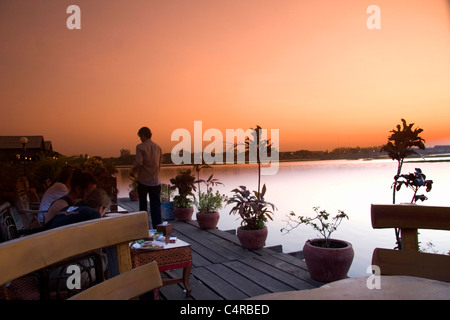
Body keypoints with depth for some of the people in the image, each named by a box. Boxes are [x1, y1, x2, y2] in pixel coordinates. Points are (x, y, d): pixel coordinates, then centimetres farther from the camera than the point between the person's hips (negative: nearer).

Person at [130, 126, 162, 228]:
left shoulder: (140, 147, -9)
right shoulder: (158, 147, 6)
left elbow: (138, 163, -18)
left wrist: (133, 172, -1)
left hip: (143, 181, -3)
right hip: (155, 181, 3)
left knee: (143, 205, 14)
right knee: (156, 206, 4)